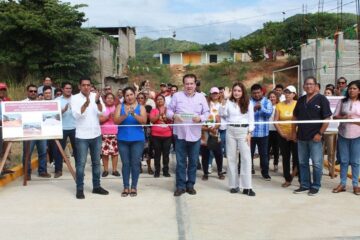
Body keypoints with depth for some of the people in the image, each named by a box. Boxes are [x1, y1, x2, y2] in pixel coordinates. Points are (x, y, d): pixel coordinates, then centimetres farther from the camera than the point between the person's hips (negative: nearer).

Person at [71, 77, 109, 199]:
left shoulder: (96, 96, 2)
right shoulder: (75, 98, -6)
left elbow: (102, 112, -11)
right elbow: (76, 115, -20)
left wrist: (97, 101, -29)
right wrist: (86, 103, -35)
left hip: (96, 135, 4)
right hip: (82, 136, -3)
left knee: (96, 162, 12)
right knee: (81, 163, 0)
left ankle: (96, 186, 23)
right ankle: (80, 189, 9)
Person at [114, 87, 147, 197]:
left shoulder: (141, 107, 2)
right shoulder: (120, 106, 4)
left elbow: (144, 121, -11)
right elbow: (116, 121, -7)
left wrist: (134, 114, -27)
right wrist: (125, 115, -24)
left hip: (137, 139, -1)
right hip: (123, 139, 1)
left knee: (135, 163, 1)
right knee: (125, 163, 4)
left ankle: (134, 187, 11)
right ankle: (126, 187, 12)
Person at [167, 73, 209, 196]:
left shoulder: (201, 97, 7)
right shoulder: (177, 96, 4)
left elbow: (207, 113, 6)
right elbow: (169, 110, 5)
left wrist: (200, 118, -15)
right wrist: (173, 116, -17)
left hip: (195, 134, 1)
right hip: (180, 134, -1)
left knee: (193, 161, 8)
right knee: (180, 162, 3)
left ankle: (190, 185, 21)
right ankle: (180, 186, 12)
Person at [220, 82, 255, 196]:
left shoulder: (248, 103, 3)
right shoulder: (229, 102, 3)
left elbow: (251, 119, 4)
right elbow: (222, 114, -10)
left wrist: (249, 133, -4)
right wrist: (224, 100, -14)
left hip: (243, 131, -1)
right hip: (230, 131, 1)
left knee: (246, 158, -6)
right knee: (231, 158, 5)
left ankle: (247, 187, -5)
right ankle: (234, 185, 13)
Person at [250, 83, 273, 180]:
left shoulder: (267, 102, 4)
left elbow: (269, 113, -11)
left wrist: (261, 108, -28)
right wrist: (253, 109, -27)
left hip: (263, 133, 0)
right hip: (250, 132, 0)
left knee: (264, 154, 7)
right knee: (249, 153, 9)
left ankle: (265, 173, 18)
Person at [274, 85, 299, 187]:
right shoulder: (279, 105, 2)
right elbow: (275, 121, 2)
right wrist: (282, 133, -6)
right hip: (283, 136, 3)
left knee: (296, 157, -5)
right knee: (285, 158, 10)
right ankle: (288, 179, 20)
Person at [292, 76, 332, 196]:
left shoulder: (321, 99, -6)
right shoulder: (301, 100, 11)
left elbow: (327, 118, -10)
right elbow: (295, 116, 18)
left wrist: (320, 133, -15)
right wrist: (294, 132, 10)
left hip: (315, 137, -6)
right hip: (301, 137, 6)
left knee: (316, 163, 1)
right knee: (302, 163, 12)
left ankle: (315, 187, 13)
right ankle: (304, 185, 22)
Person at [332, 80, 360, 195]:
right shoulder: (342, 101, 4)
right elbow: (335, 116, 2)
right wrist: (344, 117, -15)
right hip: (343, 135, 2)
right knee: (344, 160, 9)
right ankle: (342, 183, 17)